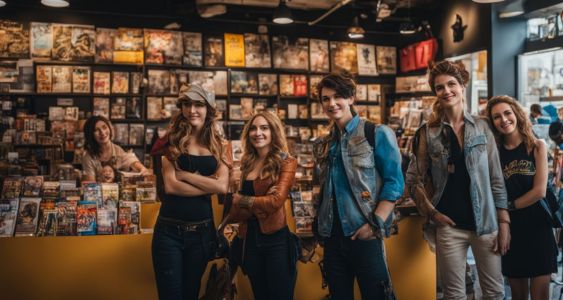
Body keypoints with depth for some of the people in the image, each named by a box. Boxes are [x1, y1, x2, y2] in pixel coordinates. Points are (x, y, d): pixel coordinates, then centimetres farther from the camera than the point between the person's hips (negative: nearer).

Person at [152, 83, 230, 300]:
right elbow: (170, 185, -13)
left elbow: (222, 186, -9)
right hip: (169, 230, -2)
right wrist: (208, 185, -13)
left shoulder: (218, 144, 4)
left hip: (202, 231, 3)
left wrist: (184, 174, -13)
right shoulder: (172, 140, -2)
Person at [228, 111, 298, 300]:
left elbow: (276, 201, -19)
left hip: (277, 240, -5)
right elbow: (235, 212, 3)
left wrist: (241, 200, -7)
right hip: (251, 239, 6)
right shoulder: (248, 164, 9)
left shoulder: (286, 162, -6)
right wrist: (260, 204, -16)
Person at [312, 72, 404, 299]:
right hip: (332, 237, 5)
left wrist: (374, 223, -16)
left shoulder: (376, 134, -4)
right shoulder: (323, 145, 11)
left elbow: (394, 183, -9)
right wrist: (319, 226, 12)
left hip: (364, 235, -5)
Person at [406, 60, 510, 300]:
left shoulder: (481, 126, 3)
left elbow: (496, 177, 3)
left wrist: (504, 221, 0)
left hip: (485, 222, 1)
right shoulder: (428, 132, -1)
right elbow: (413, 179, 3)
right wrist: (431, 212, -6)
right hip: (448, 225, -1)